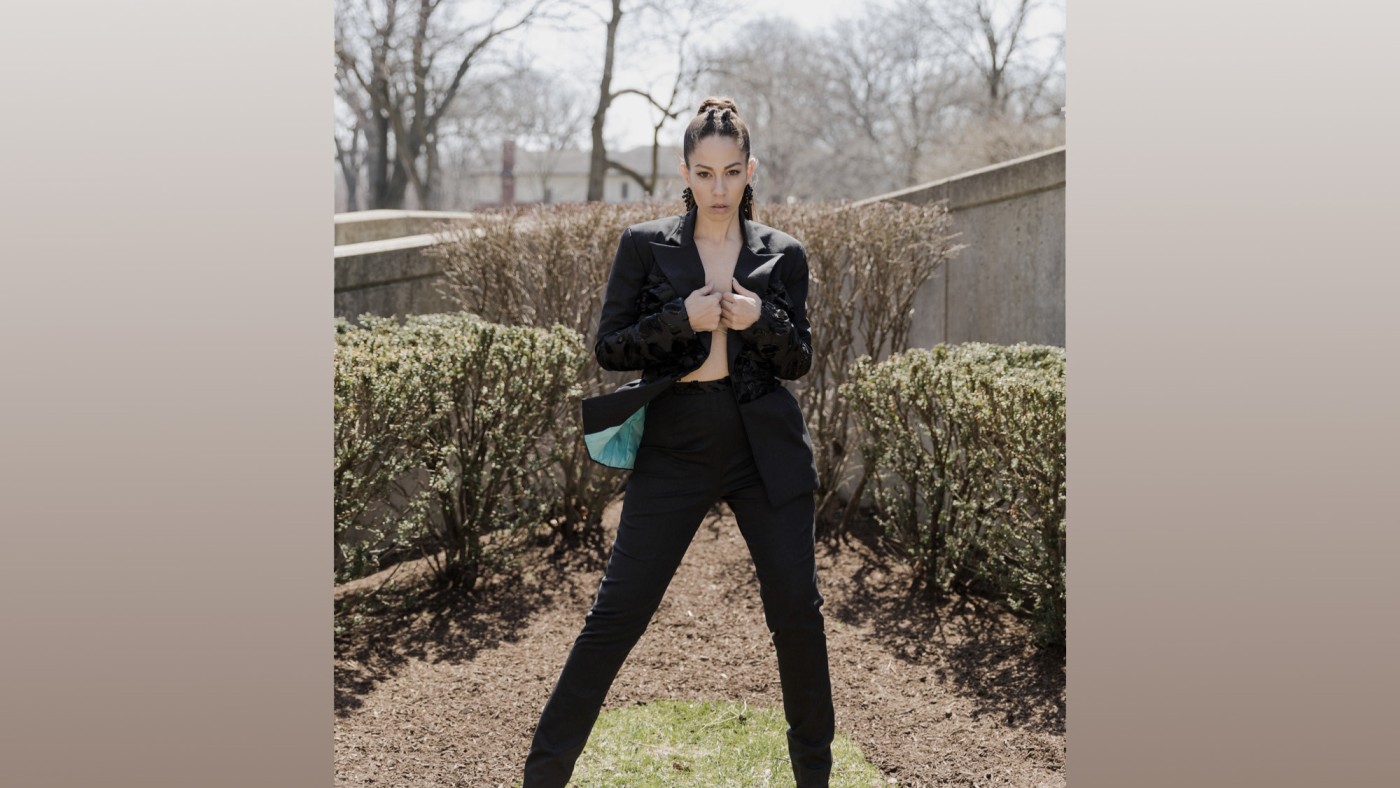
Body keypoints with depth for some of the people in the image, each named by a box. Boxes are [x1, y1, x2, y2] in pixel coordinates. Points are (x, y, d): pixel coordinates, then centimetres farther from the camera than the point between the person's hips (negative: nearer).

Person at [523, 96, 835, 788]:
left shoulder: (783, 256, 5)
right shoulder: (644, 246, 2)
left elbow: (799, 362, 7)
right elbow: (608, 348, 0)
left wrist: (761, 321, -13)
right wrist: (682, 319, -15)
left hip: (766, 451, 1)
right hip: (674, 450, -1)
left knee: (797, 611, 4)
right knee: (617, 611, -1)